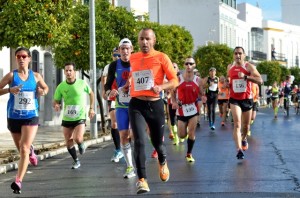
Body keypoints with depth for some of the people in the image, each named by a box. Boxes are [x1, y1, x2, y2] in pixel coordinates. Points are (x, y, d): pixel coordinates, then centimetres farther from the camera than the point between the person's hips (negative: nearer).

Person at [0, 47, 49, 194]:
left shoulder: (36, 76, 2)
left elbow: (45, 88, 20)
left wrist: (43, 92, -3)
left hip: (31, 117, -1)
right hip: (13, 117, 1)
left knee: (24, 149, -15)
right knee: (21, 149, 17)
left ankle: (18, 181, -16)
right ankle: (30, 150, 55)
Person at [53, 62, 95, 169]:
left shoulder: (82, 83, -7)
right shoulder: (61, 86, -4)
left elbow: (91, 93, 10)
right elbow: (55, 101, 3)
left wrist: (91, 108, 4)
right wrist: (56, 105, -21)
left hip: (80, 117, -3)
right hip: (67, 118, 3)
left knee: (78, 139, -21)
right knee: (68, 142, 6)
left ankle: (81, 144, 16)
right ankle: (76, 161, 28)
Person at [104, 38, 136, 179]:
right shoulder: (114, 65, 0)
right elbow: (108, 84, 5)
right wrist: (109, 92, -16)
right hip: (121, 105, 2)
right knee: (123, 136, -1)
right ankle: (130, 167, 10)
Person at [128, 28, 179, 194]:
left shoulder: (161, 57, -4)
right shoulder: (132, 58, 7)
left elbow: (174, 81, -5)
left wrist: (161, 87, -22)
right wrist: (129, 84, 8)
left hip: (155, 104, -1)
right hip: (136, 105, 1)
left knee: (157, 141, 12)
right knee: (139, 141, -14)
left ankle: (163, 163, 48)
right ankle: (142, 180, -11)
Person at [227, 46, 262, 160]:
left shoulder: (249, 67, -9)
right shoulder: (230, 67, 4)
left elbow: (260, 81, -21)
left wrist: (245, 76, -32)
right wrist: (227, 84, 2)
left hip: (247, 99, -1)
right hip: (234, 99, 1)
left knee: (246, 125, 15)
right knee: (237, 124, -17)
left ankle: (244, 138, 48)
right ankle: (239, 150, -23)